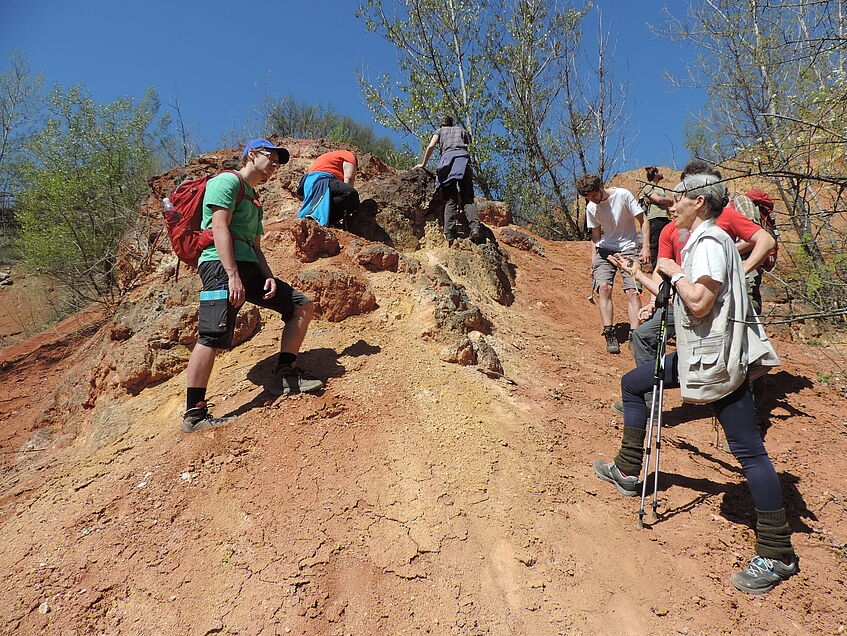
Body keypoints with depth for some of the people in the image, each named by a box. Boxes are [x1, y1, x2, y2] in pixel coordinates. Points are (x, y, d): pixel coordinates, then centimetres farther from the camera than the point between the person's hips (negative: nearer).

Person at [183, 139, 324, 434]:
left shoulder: (254, 200, 30)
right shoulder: (228, 181, 2)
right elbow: (219, 228, -12)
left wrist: (269, 277, 5)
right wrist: (233, 275, -22)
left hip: (248, 268, 9)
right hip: (222, 266, -9)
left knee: (302, 306, 5)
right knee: (213, 337, -16)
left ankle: (286, 376, 5)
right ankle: (194, 414, -10)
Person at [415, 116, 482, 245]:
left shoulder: (440, 131, 28)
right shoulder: (462, 130, 35)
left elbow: (431, 146, 14)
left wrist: (424, 164, 22)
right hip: (463, 157, 1)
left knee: (450, 200, -12)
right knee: (467, 198, -9)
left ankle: (450, 233, -30)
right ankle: (475, 227, -34)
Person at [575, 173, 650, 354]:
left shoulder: (623, 195, -10)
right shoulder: (591, 207, 2)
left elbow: (643, 221, -5)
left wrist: (645, 247, -15)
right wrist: (593, 264, 7)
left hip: (628, 248, -2)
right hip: (605, 249, 3)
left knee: (632, 291, -13)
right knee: (603, 287, -17)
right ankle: (610, 335, -15)